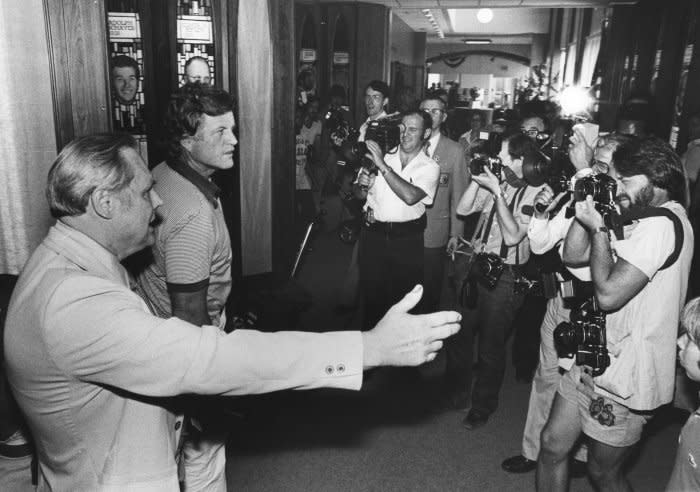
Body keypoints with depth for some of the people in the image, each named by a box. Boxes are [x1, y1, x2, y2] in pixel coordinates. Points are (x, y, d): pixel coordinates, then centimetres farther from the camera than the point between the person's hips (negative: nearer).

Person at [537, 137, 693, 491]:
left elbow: (608, 294, -26)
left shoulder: (663, 223, -21)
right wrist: (587, 205, -3)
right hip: (597, 359, 8)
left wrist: (599, 229, -16)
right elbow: (572, 255, 9)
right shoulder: (639, 219, 11)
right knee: (552, 444, 12)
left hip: (625, 377, -8)